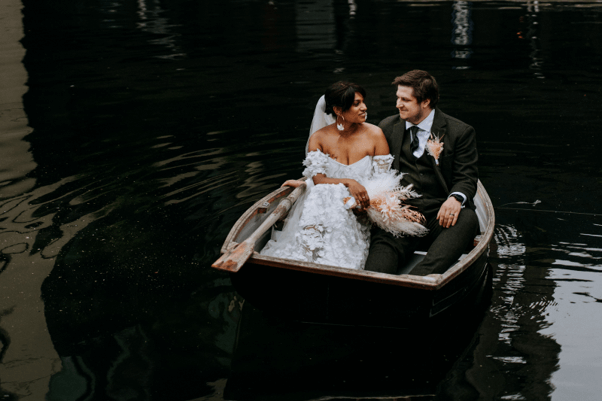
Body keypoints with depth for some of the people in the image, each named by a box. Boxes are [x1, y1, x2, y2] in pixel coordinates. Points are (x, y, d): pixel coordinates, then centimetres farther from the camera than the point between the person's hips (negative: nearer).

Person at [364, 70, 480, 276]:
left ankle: (421, 278, -55)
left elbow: (466, 177, 2)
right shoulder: (388, 127, 18)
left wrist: (456, 198, -22)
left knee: (467, 218, -35)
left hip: (440, 214, -1)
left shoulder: (460, 132, 7)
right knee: (383, 243, -32)